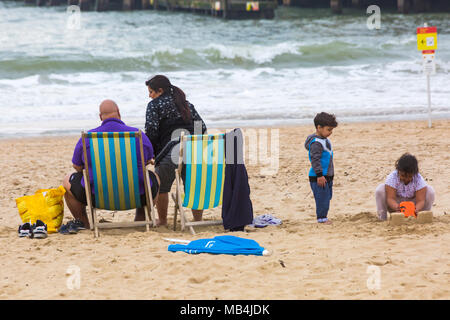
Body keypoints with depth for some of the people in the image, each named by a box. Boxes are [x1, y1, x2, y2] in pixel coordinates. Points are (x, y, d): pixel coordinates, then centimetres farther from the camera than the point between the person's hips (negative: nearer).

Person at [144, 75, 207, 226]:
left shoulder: (154, 105, 6)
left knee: (161, 187, 12)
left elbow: (151, 132, -4)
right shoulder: (187, 104, 22)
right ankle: (198, 221, 16)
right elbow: (202, 128, 16)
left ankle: (162, 221, 18)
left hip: (170, 153, -5)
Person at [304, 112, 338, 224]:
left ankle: (323, 215, 24)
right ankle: (321, 218, 2)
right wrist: (319, 175, -25)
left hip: (327, 176, 10)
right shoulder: (316, 143, -20)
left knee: (327, 197, 15)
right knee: (322, 197, -6)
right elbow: (315, 160, -24)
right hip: (319, 177, -10)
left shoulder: (325, 140, 12)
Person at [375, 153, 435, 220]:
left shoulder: (419, 179, -21)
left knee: (430, 190, -22)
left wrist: (416, 209, -52)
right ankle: (382, 217, -13)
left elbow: (420, 200, -27)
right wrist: (397, 207, -53)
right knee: (380, 189, -26)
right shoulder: (392, 177, -24)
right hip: (396, 204, 0)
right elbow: (390, 198, -30)